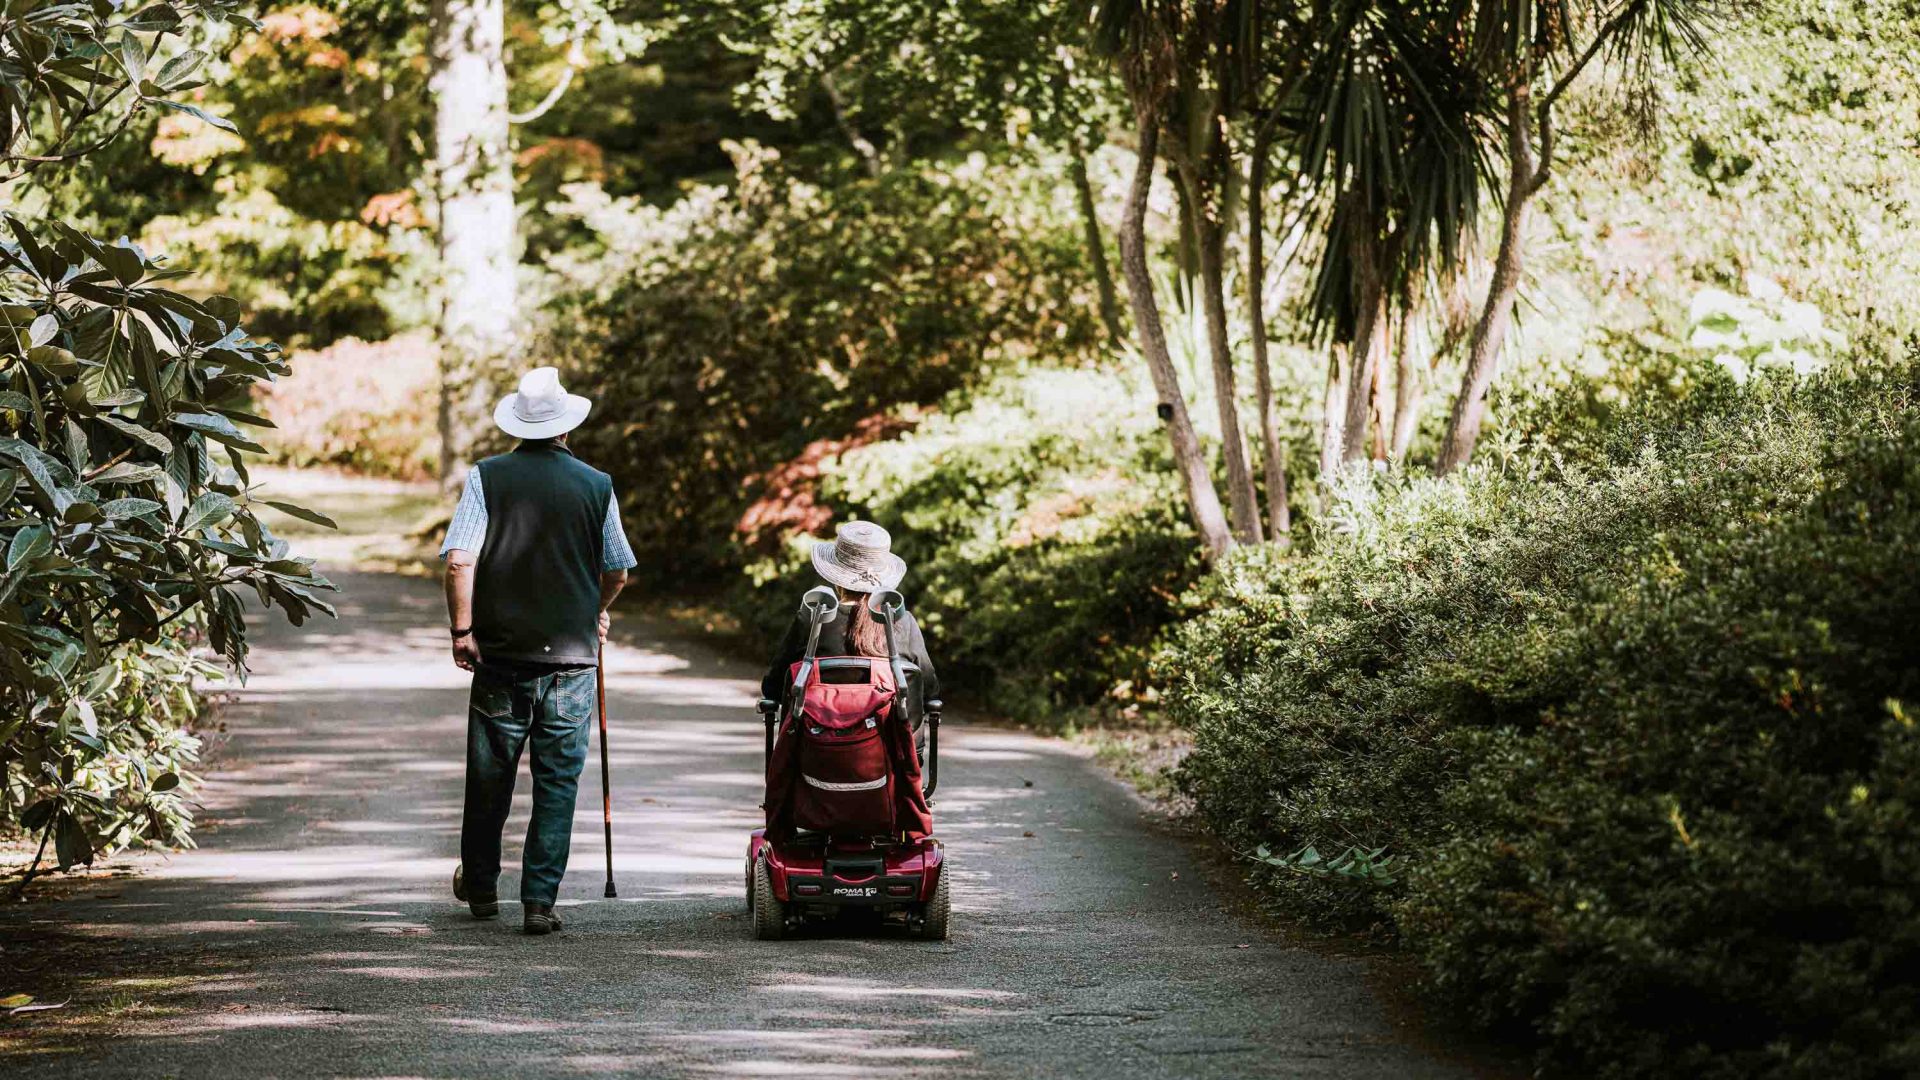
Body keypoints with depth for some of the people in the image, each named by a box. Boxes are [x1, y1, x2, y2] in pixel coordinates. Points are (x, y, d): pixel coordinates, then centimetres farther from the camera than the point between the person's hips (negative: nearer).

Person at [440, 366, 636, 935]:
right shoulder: (596, 486, 0)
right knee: (557, 783, 5)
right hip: (572, 655, -1)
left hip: (500, 653, 1)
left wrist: (462, 628, -3)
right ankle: (539, 901, 0)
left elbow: (459, 559, -12)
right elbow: (617, 573, 10)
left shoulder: (487, 477, -3)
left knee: (489, 777, 14)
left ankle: (480, 887, 30)